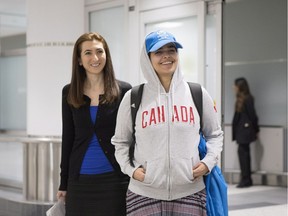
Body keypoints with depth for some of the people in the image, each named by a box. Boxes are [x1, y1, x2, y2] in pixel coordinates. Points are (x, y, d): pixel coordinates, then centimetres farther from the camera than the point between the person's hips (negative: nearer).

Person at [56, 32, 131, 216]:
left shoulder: (123, 91, -2)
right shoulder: (69, 92, 4)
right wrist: (63, 183, 8)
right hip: (79, 180, 2)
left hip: (114, 179, -2)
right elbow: (68, 138, 9)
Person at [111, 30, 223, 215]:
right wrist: (130, 169, -4)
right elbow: (120, 141, 11)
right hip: (144, 195, -1)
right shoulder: (133, 98, 1)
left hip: (189, 193, 1)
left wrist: (208, 162, -1)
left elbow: (215, 134, 15)